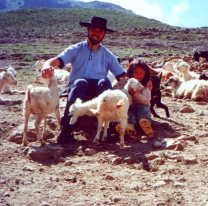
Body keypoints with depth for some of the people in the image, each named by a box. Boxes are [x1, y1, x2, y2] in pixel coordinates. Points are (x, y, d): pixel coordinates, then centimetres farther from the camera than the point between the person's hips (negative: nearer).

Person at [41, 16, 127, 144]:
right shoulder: (76, 50, 8)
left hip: (99, 91, 1)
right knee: (80, 82, -36)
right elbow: (57, 60, -8)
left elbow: (123, 76, 10)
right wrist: (47, 65, -32)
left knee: (105, 82, -31)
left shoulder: (108, 55, 15)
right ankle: (67, 129, -40)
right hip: (77, 89, -1)